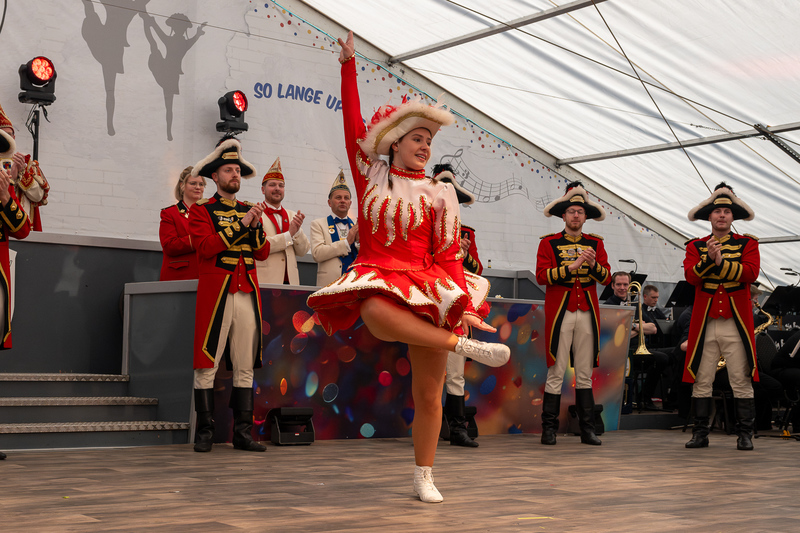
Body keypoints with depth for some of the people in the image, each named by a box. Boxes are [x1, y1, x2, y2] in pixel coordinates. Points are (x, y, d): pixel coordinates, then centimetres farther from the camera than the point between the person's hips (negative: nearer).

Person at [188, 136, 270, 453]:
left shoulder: (250, 211, 19)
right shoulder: (201, 210, 5)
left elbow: (263, 253, 12)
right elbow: (205, 247, -11)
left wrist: (256, 226, -5)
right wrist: (240, 224, -11)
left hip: (248, 294, 5)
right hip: (215, 293, -4)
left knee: (245, 365, 4)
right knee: (207, 364, -4)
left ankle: (243, 433, 9)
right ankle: (204, 433, 3)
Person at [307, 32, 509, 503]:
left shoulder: (438, 194, 8)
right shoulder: (371, 174, 11)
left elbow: (449, 254, 3)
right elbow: (354, 126, 6)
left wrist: (464, 305, -8)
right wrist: (349, 67, 3)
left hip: (427, 286, 1)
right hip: (379, 277, -1)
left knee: (428, 395, -1)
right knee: (377, 315, -42)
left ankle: (424, 477, 14)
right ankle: (464, 346, -32)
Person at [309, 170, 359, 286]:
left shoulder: (357, 226, 16)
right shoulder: (318, 224, 7)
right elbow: (317, 254, -9)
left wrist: (359, 240, -7)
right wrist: (347, 242, -10)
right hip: (330, 285, -3)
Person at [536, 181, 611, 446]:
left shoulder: (595, 243, 14)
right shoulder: (549, 243, 4)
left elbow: (607, 278, 5)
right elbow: (541, 275, -8)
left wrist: (594, 264, -15)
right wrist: (573, 266, -16)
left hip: (587, 312, 3)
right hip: (560, 312, -3)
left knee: (585, 372, 6)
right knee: (556, 372, -4)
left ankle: (587, 429, 10)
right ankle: (549, 429, 2)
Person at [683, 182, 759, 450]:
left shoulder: (747, 244, 8)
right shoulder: (696, 246, 11)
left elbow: (751, 273, -9)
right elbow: (690, 275, -5)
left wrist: (720, 261, -18)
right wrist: (708, 259, -21)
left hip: (735, 322, -1)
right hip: (704, 322, 1)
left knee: (741, 380, 0)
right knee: (701, 380, 3)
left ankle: (745, 435, 7)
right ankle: (700, 433, 11)